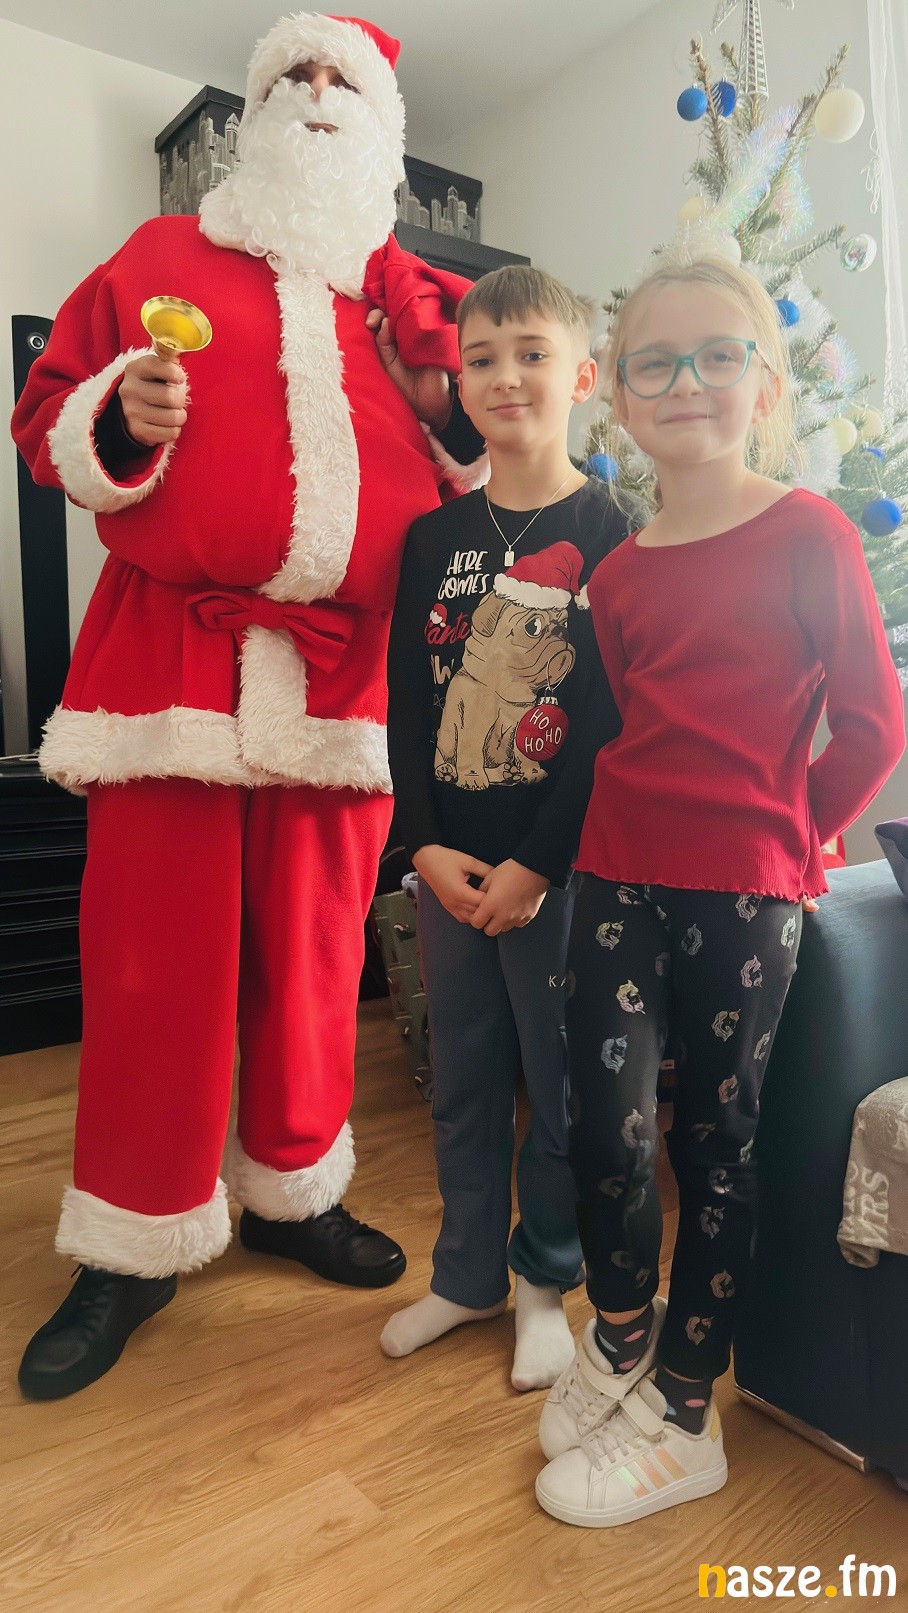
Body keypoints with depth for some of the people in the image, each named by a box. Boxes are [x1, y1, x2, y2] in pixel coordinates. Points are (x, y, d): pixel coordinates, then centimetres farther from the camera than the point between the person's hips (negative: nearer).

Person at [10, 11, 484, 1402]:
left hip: (345, 672, 2)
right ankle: (134, 1248, 17)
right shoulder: (159, 261, 15)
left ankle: (290, 1188, 28)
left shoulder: (422, 301, 19)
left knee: (316, 947, 7)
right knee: (154, 954, 0)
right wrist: (119, 424, -8)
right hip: (170, 651, -1)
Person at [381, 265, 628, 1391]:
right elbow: (406, 700, 5)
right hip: (447, 864, 4)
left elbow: (616, 719, -10)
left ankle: (545, 1279, 33)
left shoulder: (608, 537, -4)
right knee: (460, 1082, 15)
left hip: (560, 868, -4)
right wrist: (426, 846, -5)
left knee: (559, 1084, 10)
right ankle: (467, 1273, 36)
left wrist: (536, 865, -14)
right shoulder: (435, 538, 8)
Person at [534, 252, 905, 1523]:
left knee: (712, 1141, 8)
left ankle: (683, 1416, 27)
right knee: (607, 1130, -1)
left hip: (745, 893, -3)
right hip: (621, 874, 4)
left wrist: (786, 841, 0)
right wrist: (646, 821, 7)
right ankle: (621, 1332, 31)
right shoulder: (617, 572, 10)